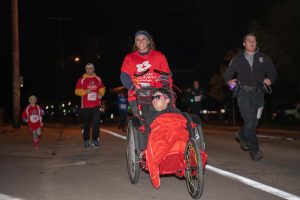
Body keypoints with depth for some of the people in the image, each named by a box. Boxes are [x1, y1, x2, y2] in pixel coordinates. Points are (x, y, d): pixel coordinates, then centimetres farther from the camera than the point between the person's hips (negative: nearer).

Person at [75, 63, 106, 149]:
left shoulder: (98, 79, 10)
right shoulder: (81, 80, 2)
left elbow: (102, 89, 21)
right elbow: (77, 91, 2)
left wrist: (101, 94, 1)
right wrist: (85, 92, -14)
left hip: (96, 105, 1)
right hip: (85, 106, -1)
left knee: (96, 123, -6)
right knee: (86, 124, 5)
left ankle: (95, 140, 5)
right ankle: (86, 141, 15)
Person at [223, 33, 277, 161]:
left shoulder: (263, 58, 11)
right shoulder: (237, 59, 8)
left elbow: (272, 72, 13)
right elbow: (227, 74, 10)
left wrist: (269, 79, -9)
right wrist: (229, 81, -12)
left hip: (258, 92, 3)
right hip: (243, 92, -3)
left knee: (255, 121, 7)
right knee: (250, 120, -13)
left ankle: (242, 135, 37)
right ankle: (254, 150, -7)